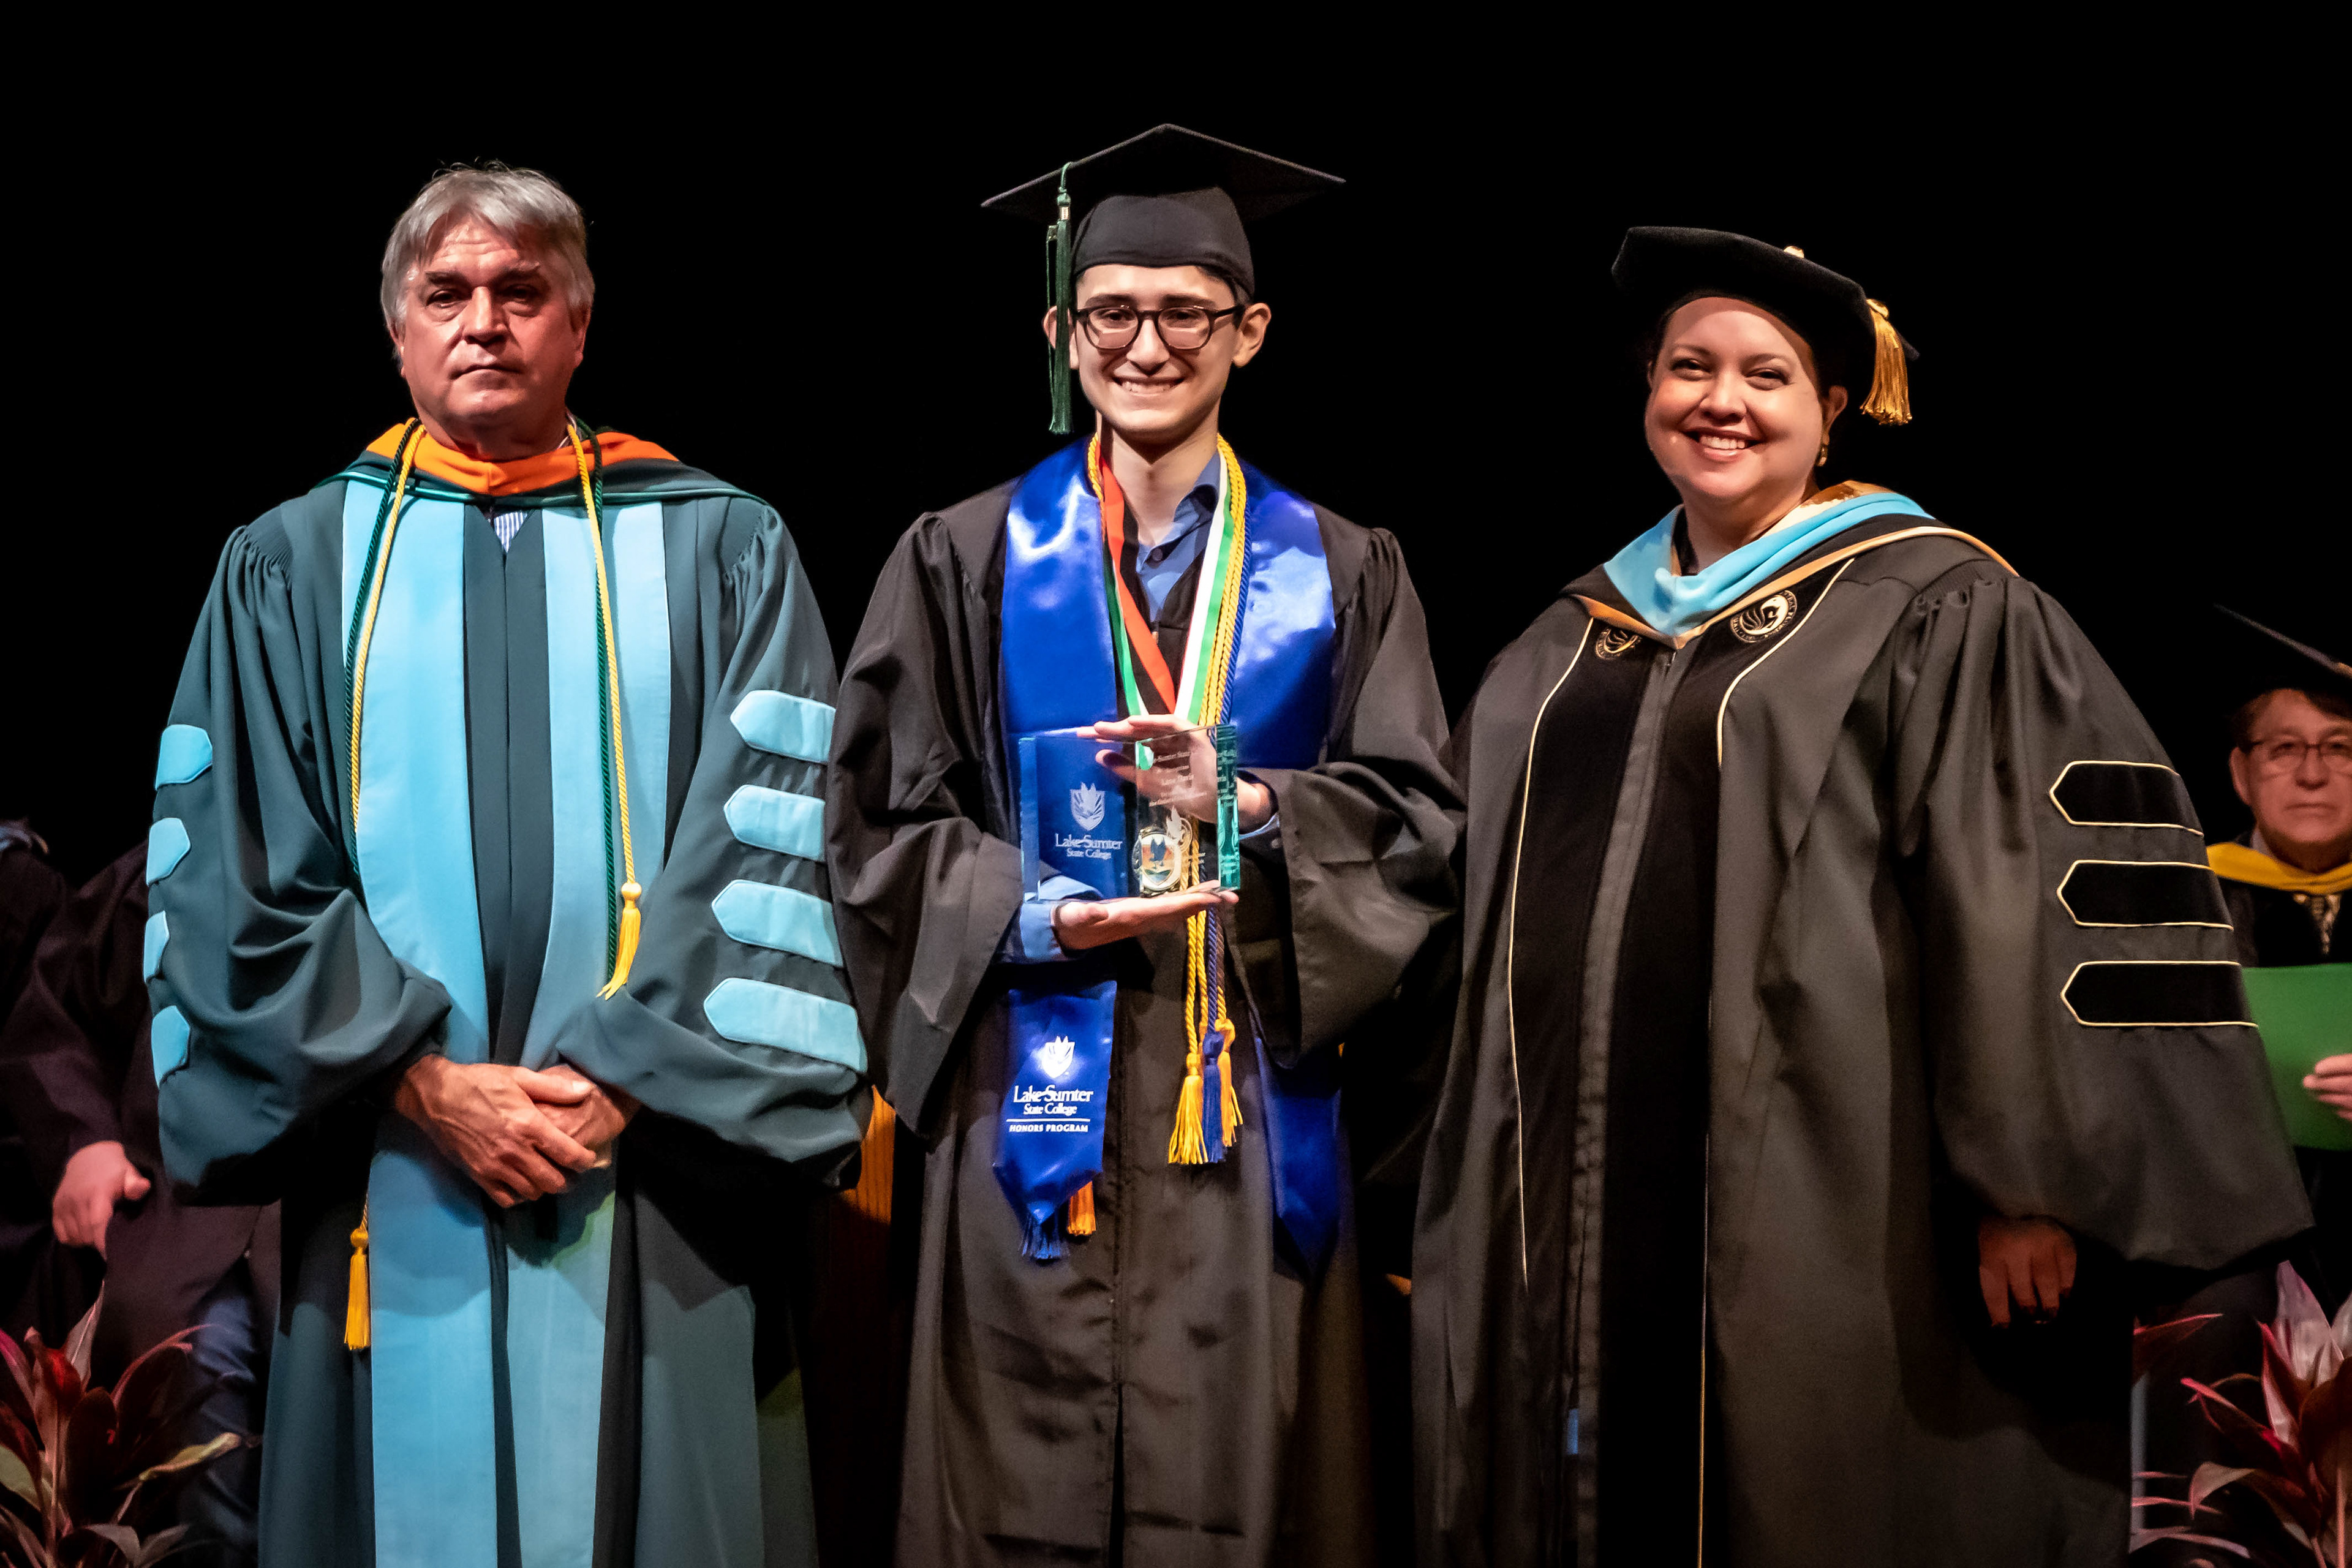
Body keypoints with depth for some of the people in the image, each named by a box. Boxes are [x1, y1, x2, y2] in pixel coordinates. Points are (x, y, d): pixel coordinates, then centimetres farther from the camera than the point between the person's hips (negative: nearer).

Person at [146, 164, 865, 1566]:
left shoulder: (720, 553, 9)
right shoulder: (291, 569, 11)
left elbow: (772, 853, 0)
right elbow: (232, 874, 3)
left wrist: (617, 1080, -11)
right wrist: (423, 1087, -9)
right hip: (392, 1205, 1)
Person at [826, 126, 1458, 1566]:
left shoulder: (1340, 573, 10)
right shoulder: (968, 560, 6)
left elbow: (1416, 826, 2)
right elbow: (885, 825, 2)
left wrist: (1248, 798, -15)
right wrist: (1037, 918, -15)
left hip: (1255, 1120, 1)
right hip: (1037, 1109, -1)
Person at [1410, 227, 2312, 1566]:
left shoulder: (1940, 612, -2)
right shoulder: (1575, 639, 16)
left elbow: (2026, 899, -8)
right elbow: (1484, 893, 22)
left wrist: (2030, 1180, -14)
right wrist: (1453, 1179, 19)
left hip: (1826, 1218, -5)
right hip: (1565, 1209, 6)